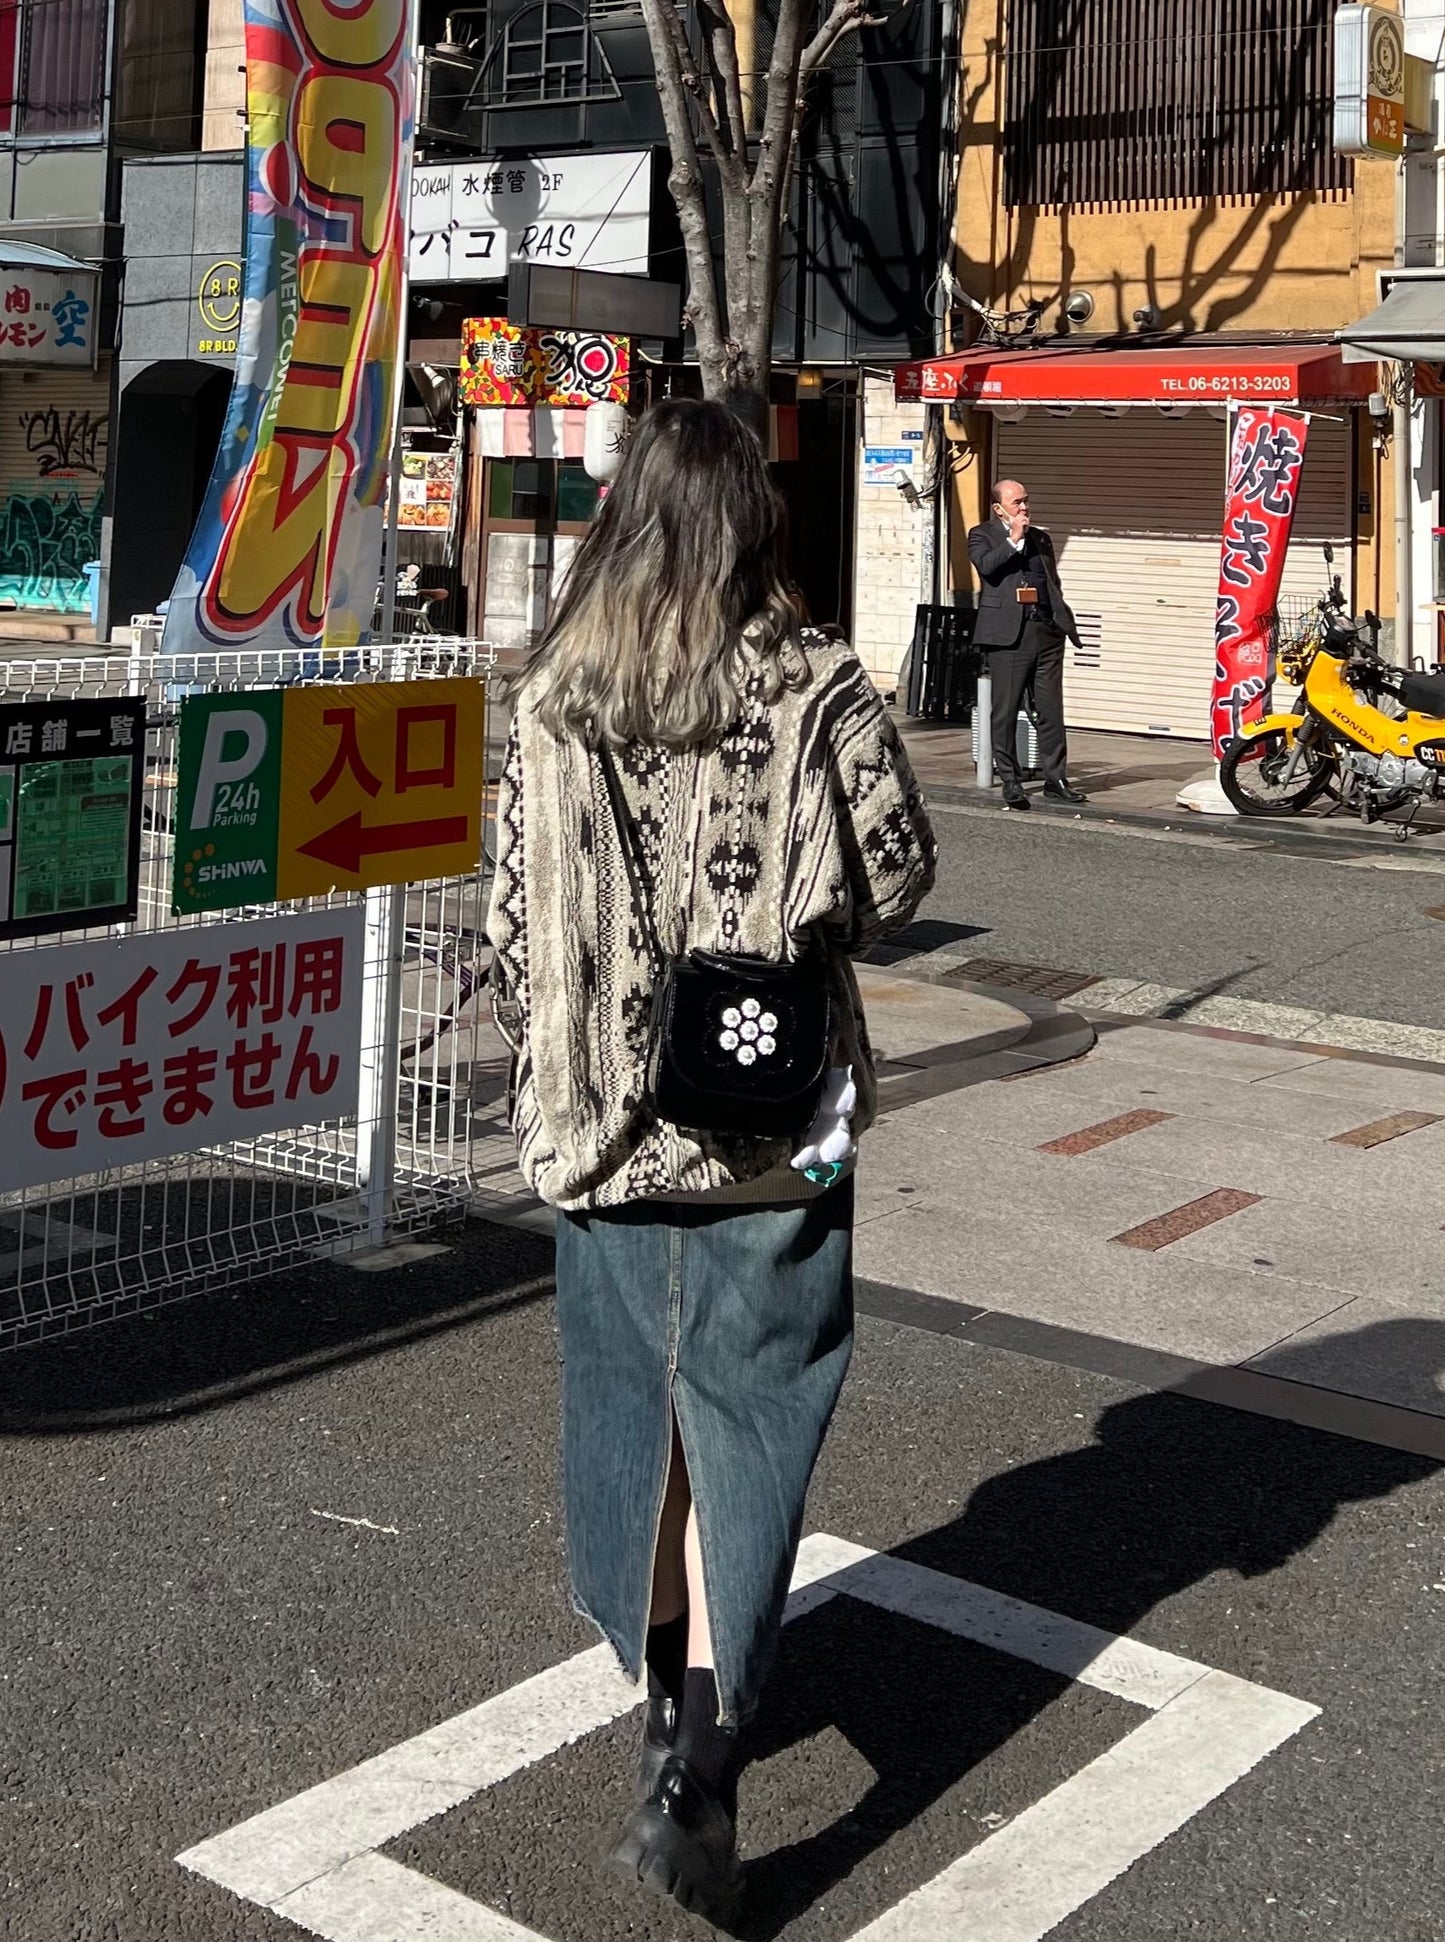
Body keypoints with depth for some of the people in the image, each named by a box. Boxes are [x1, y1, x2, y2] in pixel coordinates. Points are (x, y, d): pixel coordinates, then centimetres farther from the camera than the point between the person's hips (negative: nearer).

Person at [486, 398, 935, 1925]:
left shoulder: (548, 704, -5)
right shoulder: (819, 692, -10)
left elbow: (513, 924, -2)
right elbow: (894, 884, -2)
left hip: (601, 1115, 2)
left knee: (633, 1399, 18)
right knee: (747, 1414, 6)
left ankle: (669, 1696, 36)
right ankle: (702, 1754, -3)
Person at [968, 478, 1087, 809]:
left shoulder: (1041, 537, 20)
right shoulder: (982, 535, 6)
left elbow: (1053, 583, 21)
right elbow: (986, 565, -15)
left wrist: (1065, 621, 11)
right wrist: (1014, 539, -12)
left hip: (1046, 633, 4)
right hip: (1008, 634, -4)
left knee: (1051, 711, 4)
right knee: (1006, 713, 0)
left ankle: (1055, 780, 10)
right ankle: (1010, 782, 8)